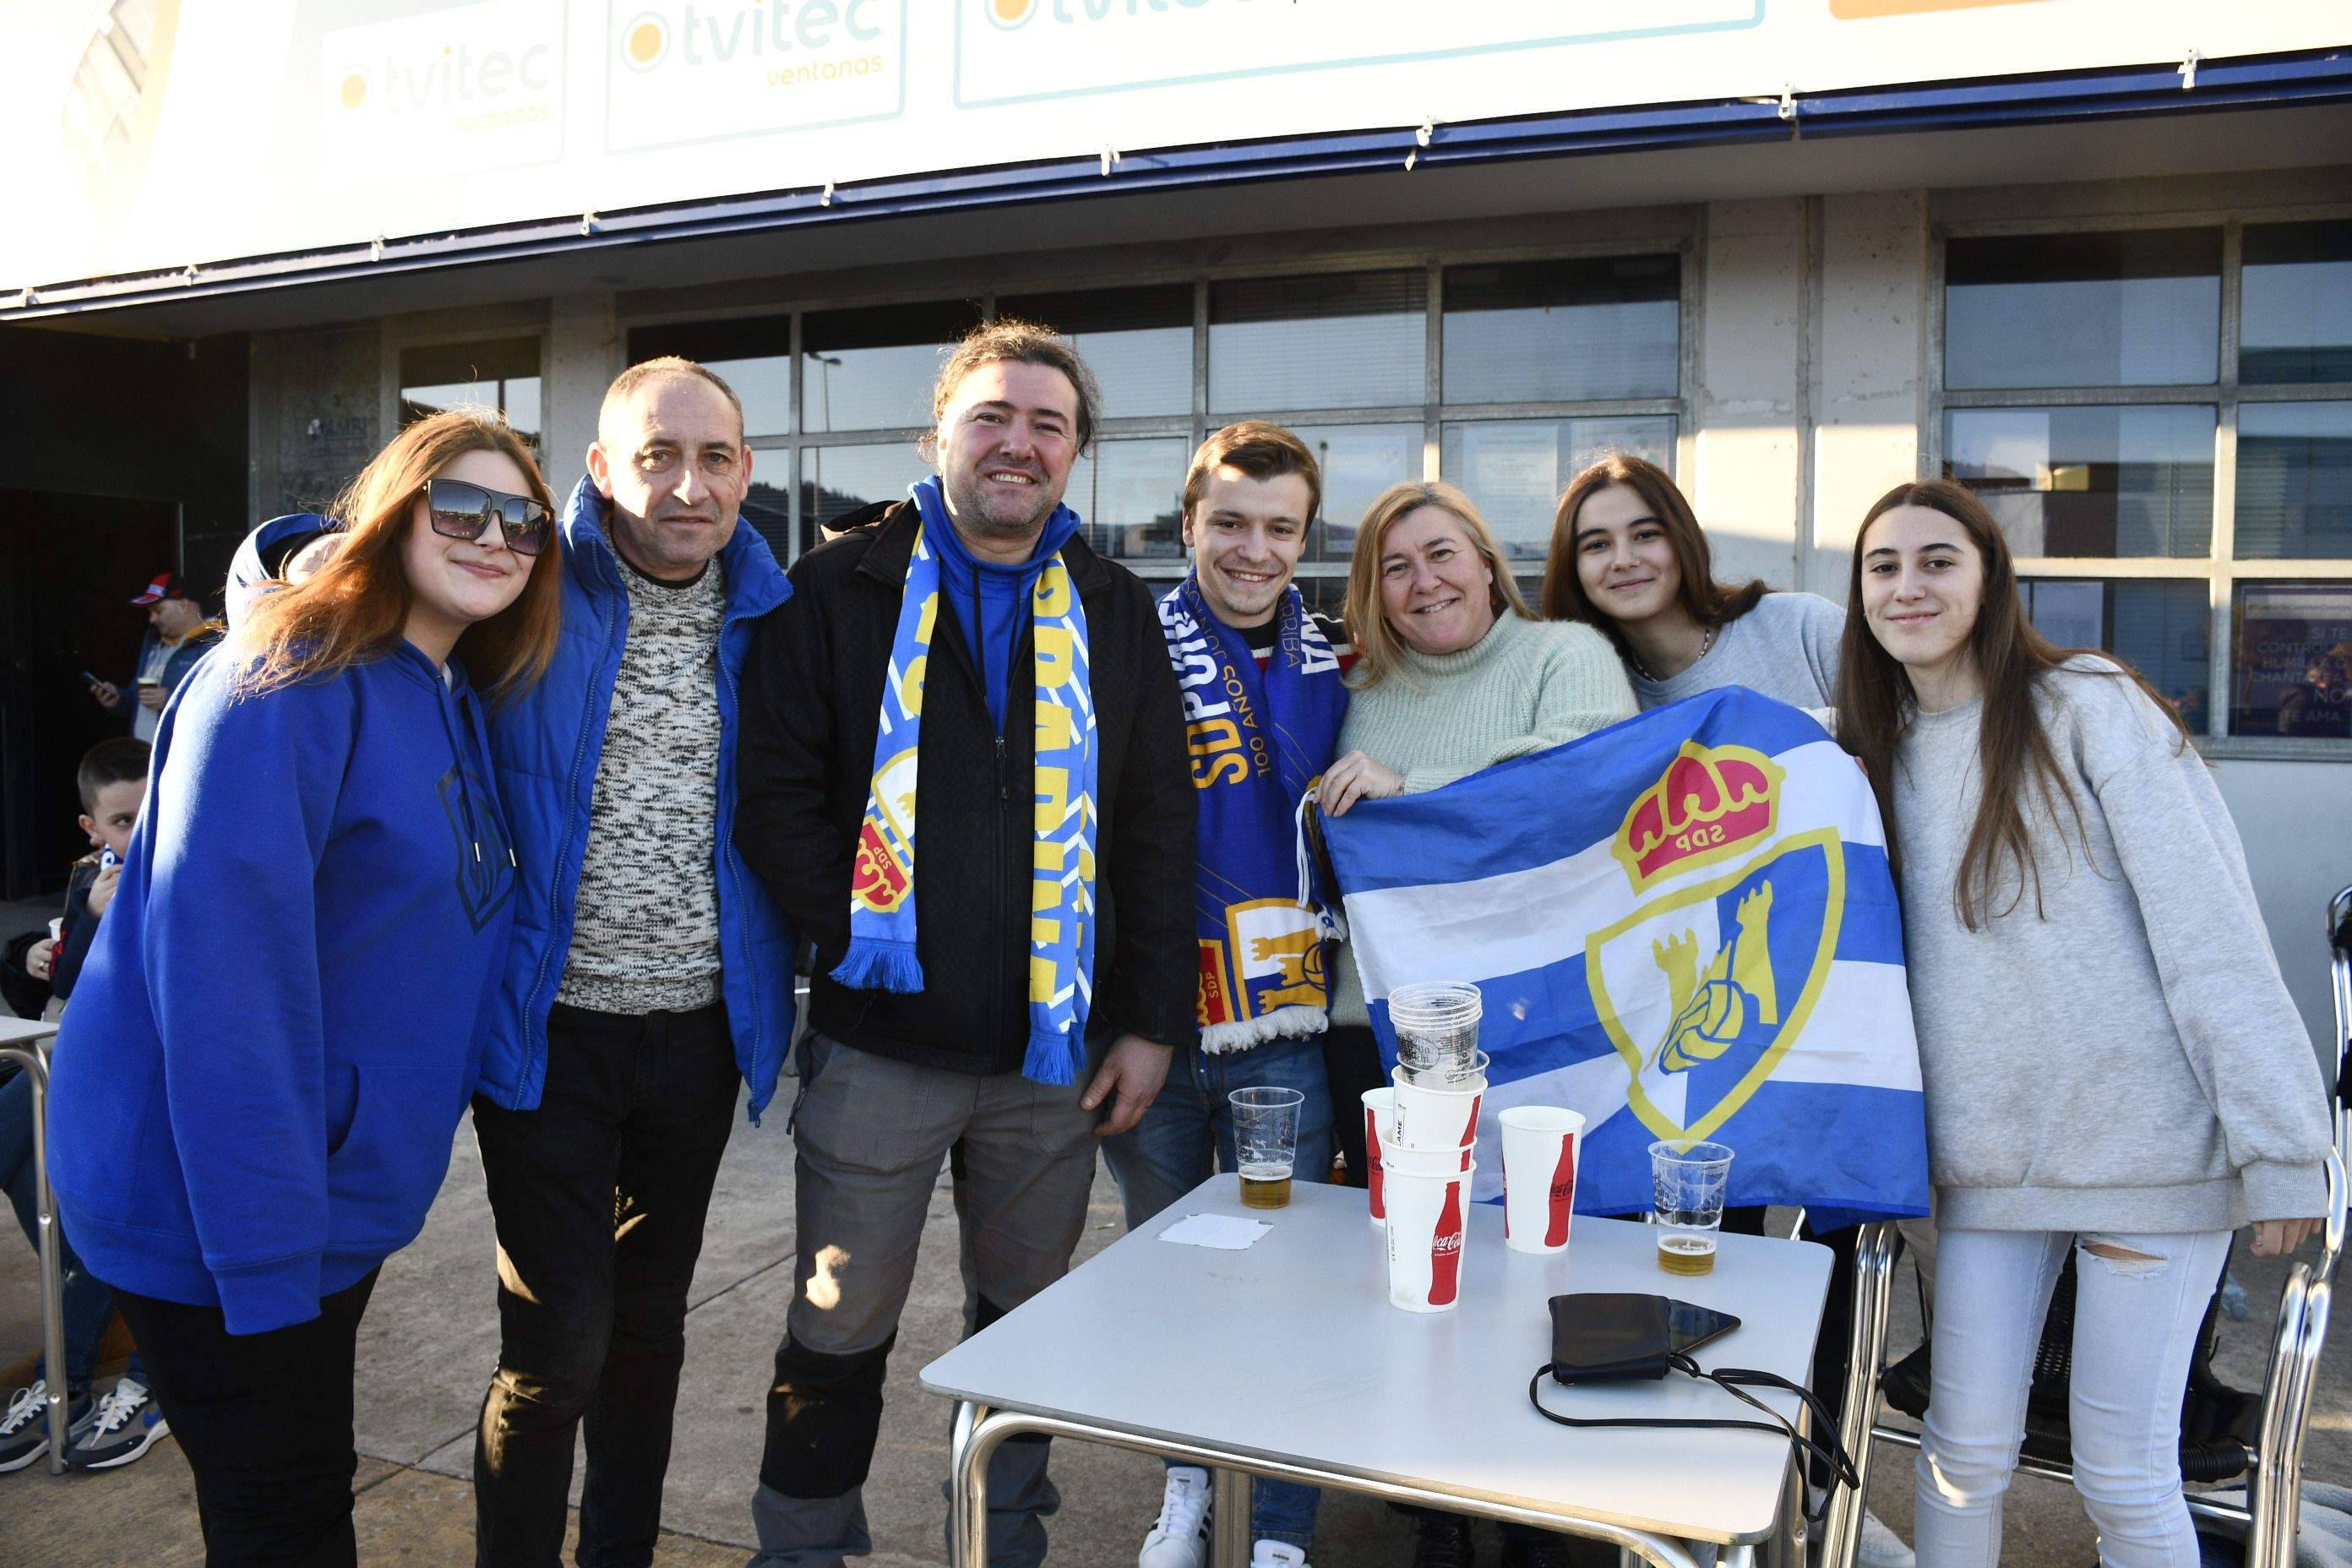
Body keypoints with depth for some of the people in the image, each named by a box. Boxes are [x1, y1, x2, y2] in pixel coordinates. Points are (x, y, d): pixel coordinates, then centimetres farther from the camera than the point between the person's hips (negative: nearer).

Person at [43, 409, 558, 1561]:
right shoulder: (289, 685, -20)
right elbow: (219, 966, -26)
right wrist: (267, 1258, -26)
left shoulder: (457, 706, 6)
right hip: (210, 1207, -8)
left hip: (338, 1188, 8)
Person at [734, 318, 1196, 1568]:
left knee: (1028, 1315, 18)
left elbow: (1157, 833, 6)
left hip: (1055, 1045, 3)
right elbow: (775, 794, -4)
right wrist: (853, 928, -15)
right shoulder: (843, 588, 0)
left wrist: (1151, 1020, 1)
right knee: (841, 1331, 10)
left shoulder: (1114, 612, 7)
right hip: (879, 1041, -2)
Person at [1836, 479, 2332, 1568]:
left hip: (2147, 1144, -4)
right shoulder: (1878, 752, 10)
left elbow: (2211, 927, -12)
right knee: (1967, 1446, 6)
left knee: (2122, 1472, 4)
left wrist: (2279, 1144, -16)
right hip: (1986, 1152, 4)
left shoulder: (2088, 704, -7)